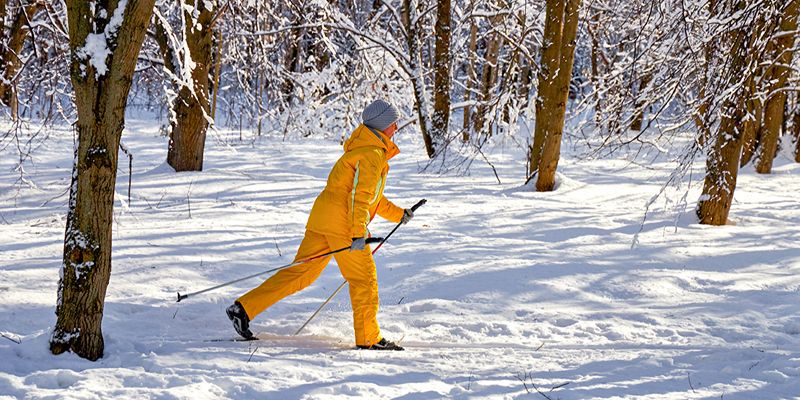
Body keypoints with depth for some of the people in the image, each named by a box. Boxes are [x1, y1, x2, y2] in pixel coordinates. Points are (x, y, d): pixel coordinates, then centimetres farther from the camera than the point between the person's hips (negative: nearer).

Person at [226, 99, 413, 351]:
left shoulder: (365, 148, 24)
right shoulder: (372, 154, -9)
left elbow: (369, 194, 33)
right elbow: (360, 194, -19)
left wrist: (397, 214, 33)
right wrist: (358, 233, -25)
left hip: (323, 216, 9)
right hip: (342, 219, -9)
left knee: (300, 273, 6)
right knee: (364, 278, 0)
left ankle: (244, 308, 1)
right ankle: (368, 339, 4)